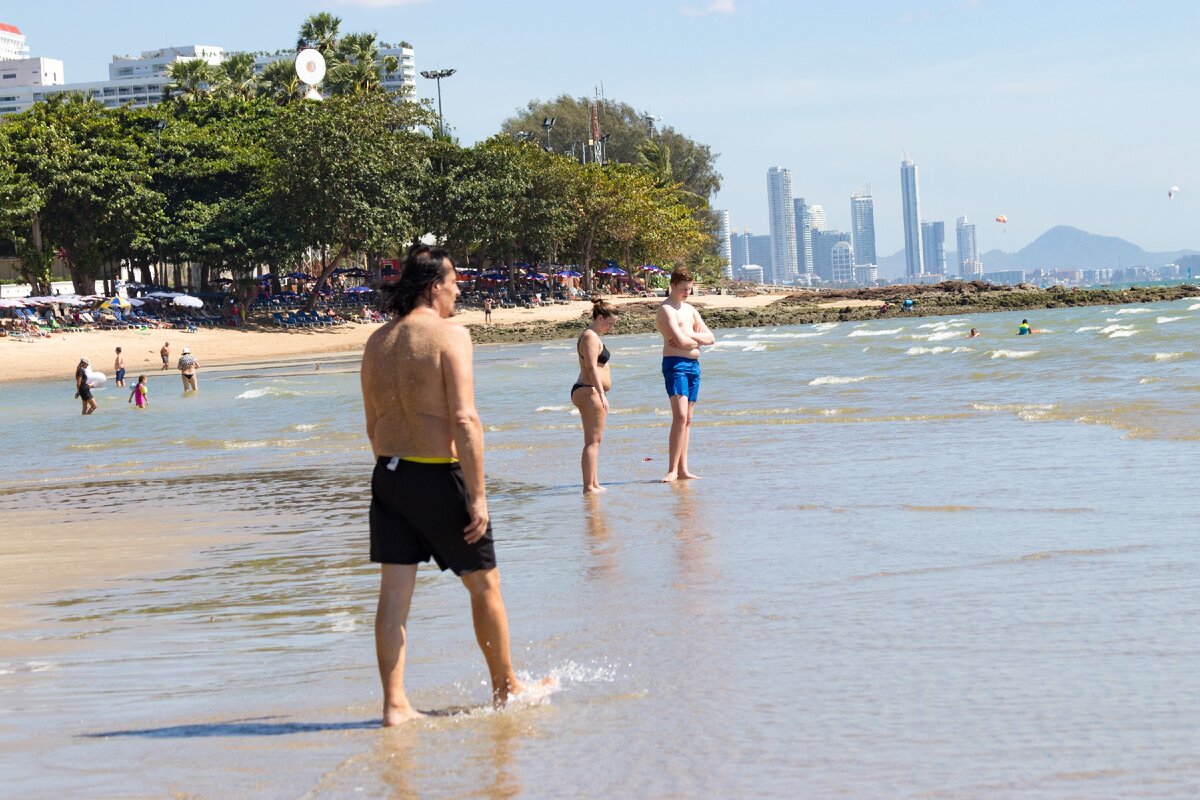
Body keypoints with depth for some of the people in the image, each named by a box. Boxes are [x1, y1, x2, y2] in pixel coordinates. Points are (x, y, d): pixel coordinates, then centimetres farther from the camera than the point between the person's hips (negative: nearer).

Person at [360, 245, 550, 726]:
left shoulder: (376, 343, 9)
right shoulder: (449, 335, -12)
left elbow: (373, 425, 15)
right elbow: (464, 421, -19)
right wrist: (477, 496, -17)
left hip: (388, 475, 6)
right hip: (438, 474, -6)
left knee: (394, 592, 7)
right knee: (484, 584, 11)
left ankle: (394, 703, 6)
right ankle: (506, 688, 24)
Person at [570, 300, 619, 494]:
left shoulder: (592, 336, 20)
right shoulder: (591, 336, -13)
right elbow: (592, 367, -21)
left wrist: (601, 395, 24)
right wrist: (602, 394, -23)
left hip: (587, 392, 11)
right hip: (590, 392, -11)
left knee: (592, 441, 14)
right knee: (593, 441, -11)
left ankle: (593, 484, 18)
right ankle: (589, 486, -14)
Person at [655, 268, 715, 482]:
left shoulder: (690, 310, 20)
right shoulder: (666, 309, -7)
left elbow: (711, 338, 13)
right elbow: (680, 341, -19)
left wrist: (689, 336, -5)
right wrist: (697, 340, 2)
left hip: (693, 365, 8)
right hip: (675, 364, -8)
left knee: (687, 419, 7)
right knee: (680, 416, -18)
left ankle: (682, 469, 8)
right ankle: (672, 470, -20)